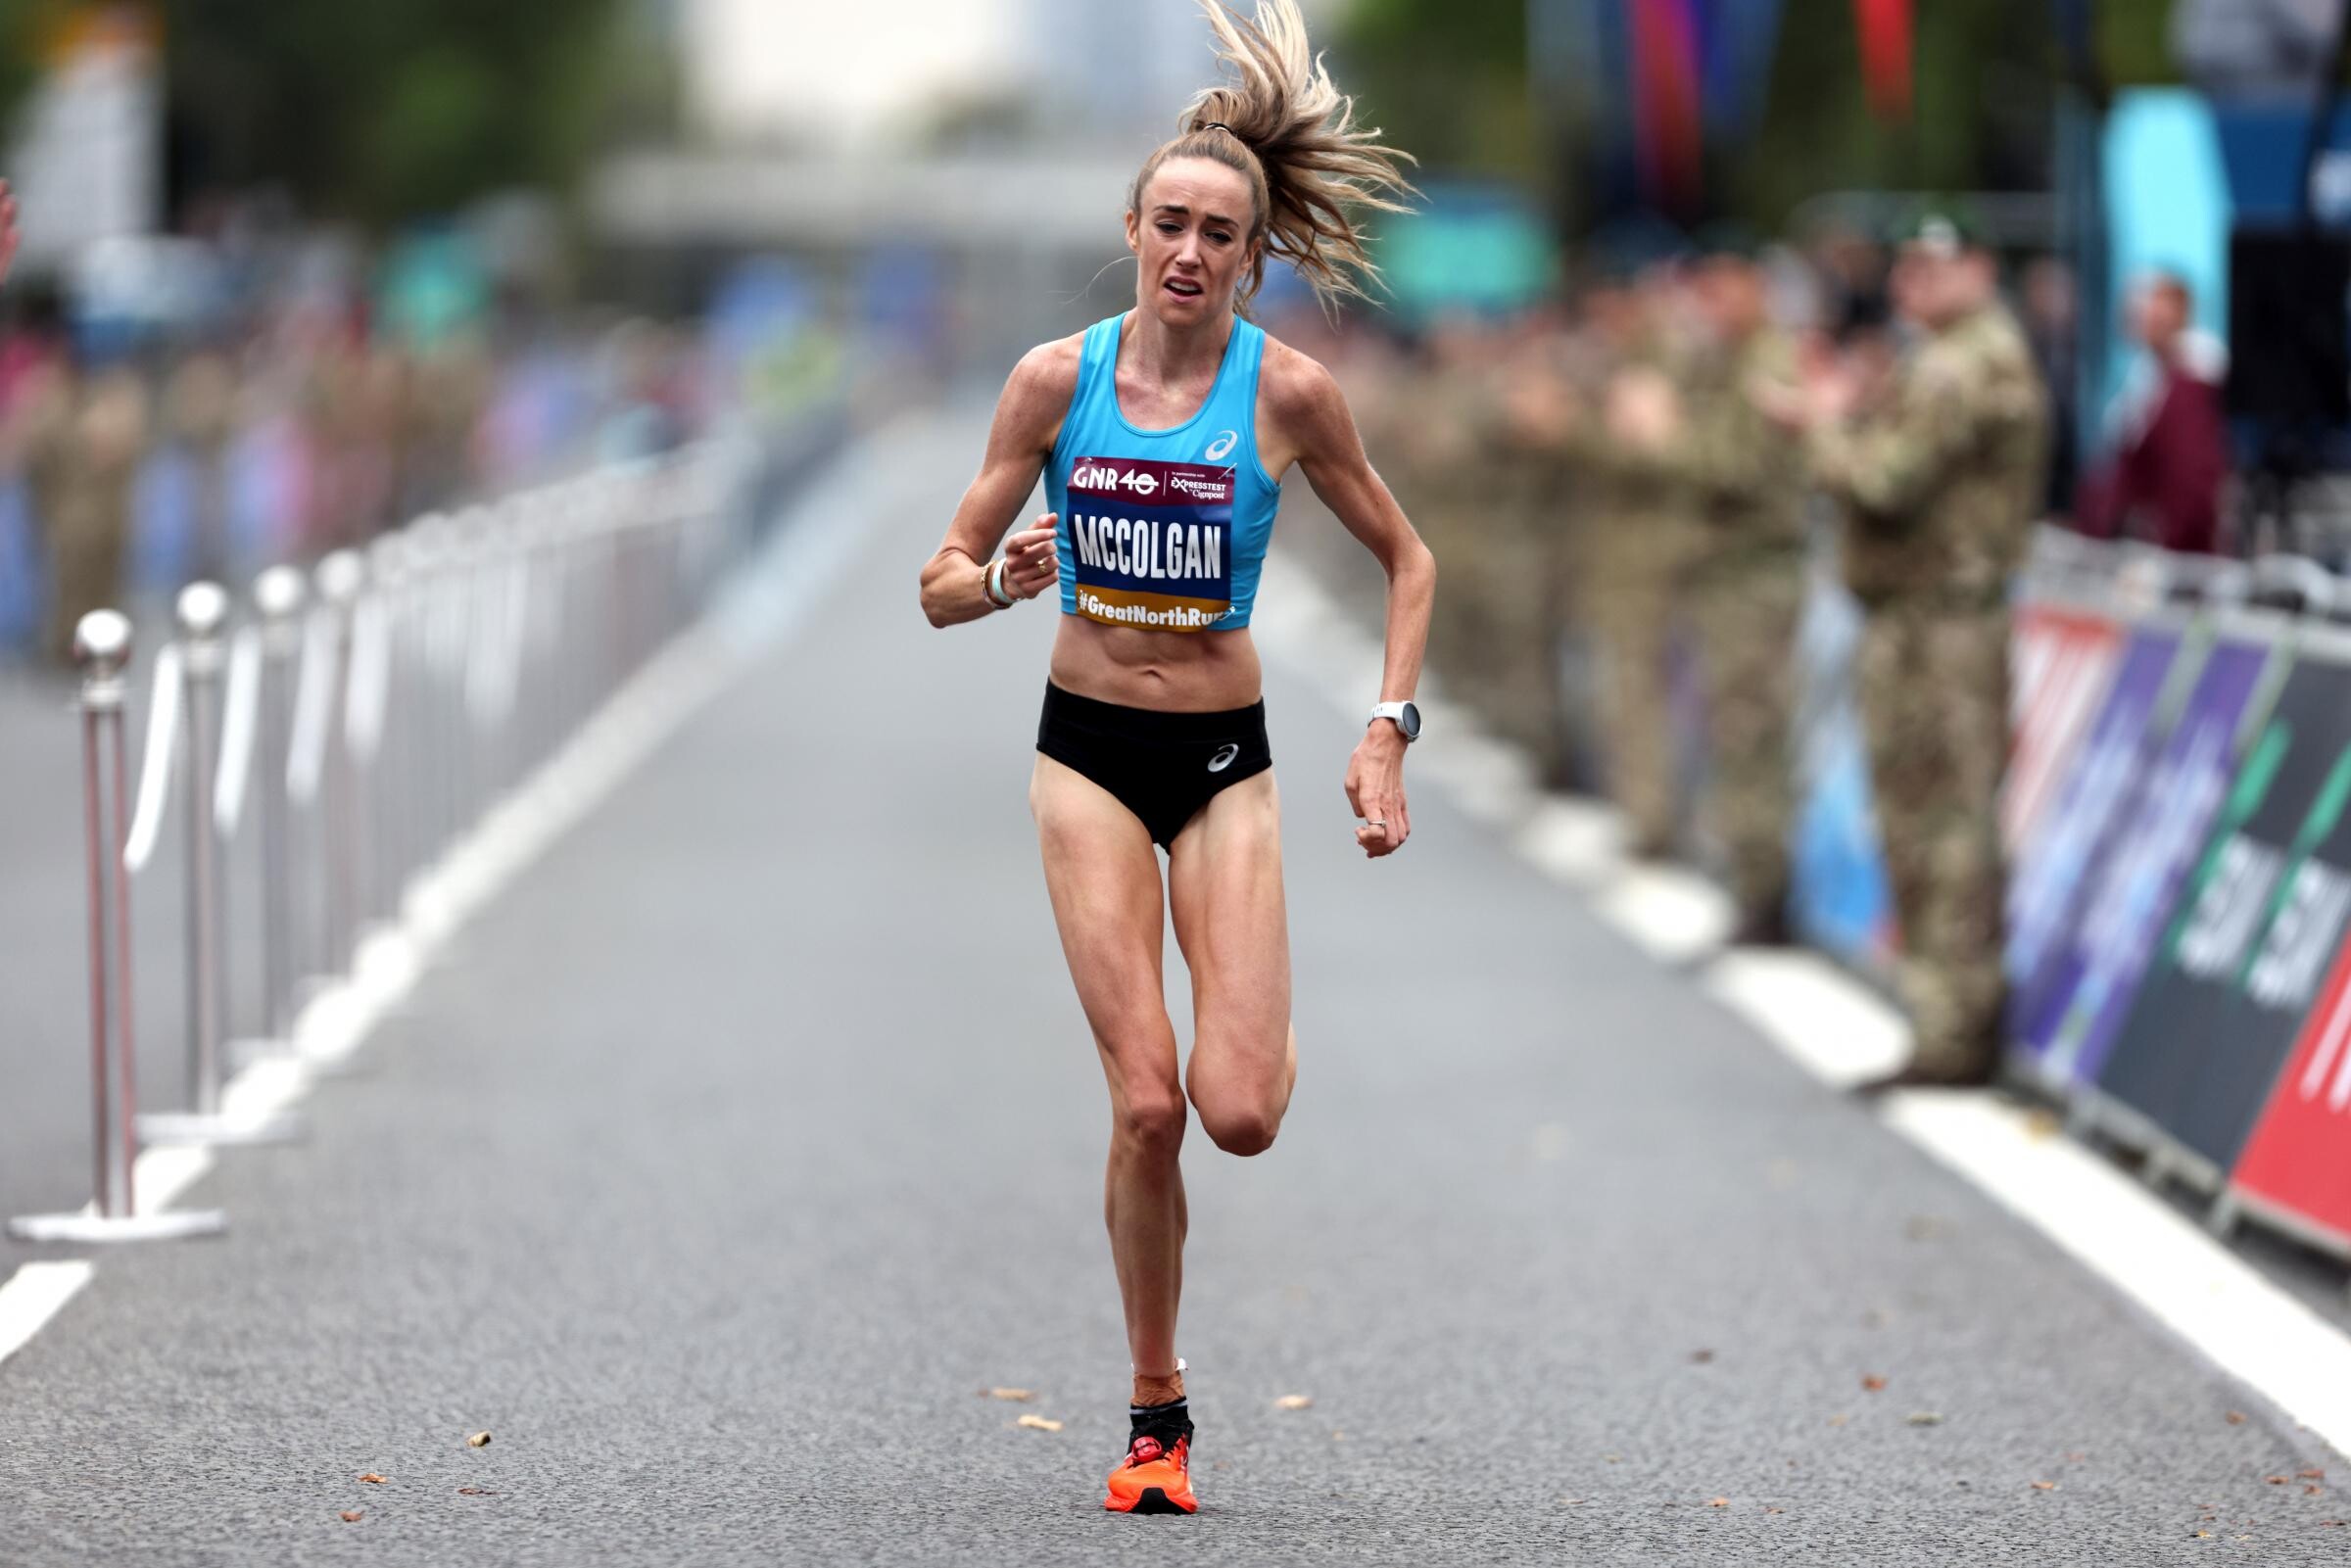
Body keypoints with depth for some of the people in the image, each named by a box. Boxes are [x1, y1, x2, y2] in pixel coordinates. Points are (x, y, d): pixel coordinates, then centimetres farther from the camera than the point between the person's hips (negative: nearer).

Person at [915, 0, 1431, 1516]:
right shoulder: (1057, 377, -4)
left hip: (1225, 759, 0)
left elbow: (1409, 560, 6)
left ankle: (1267, 1031, 27)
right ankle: (1157, 1414, 7)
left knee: (1241, 1112, -13)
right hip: (1089, 752, 0)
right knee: (1146, 1106, -10)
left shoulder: (1289, 392, -7)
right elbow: (943, 585, 2)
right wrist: (1004, 577, -21)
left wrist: (1389, 734, -4)